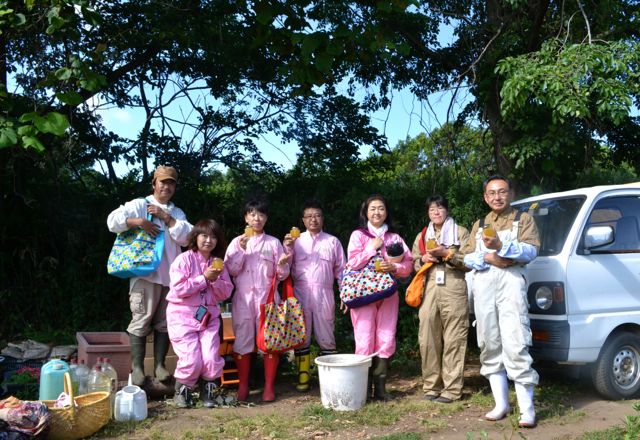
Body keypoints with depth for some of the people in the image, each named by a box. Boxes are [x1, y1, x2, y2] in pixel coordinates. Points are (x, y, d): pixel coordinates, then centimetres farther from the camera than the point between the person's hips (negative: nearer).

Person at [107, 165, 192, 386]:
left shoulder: (177, 212, 16)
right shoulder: (139, 205, 4)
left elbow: (187, 237, 0)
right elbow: (113, 220, -7)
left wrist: (165, 217, -5)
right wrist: (140, 222, -17)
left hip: (170, 275, 4)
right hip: (145, 273, -4)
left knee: (164, 322, 8)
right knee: (141, 321, -4)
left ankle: (159, 365, 16)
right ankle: (137, 368, 3)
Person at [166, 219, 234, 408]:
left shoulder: (218, 262, 8)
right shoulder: (184, 259, -8)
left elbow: (226, 292, 5)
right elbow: (178, 289, -17)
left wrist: (215, 280, -13)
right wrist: (204, 278, -16)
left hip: (209, 316, 4)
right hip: (183, 315, -4)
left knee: (211, 359, -11)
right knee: (191, 360, -11)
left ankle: (208, 390, 17)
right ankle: (182, 390, 18)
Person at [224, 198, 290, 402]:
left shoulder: (274, 242, 7)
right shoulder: (237, 242, 8)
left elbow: (281, 275, 6)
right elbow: (230, 271, -2)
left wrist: (283, 264, -16)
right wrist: (241, 249, -11)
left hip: (267, 297, 0)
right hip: (243, 298, 0)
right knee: (242, 340, 2)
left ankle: (269, 386, 9)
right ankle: (243, 385, 14)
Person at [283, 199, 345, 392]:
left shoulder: (333, 241, 8)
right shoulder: (296, 240, 7)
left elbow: (340, 270, 9)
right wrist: (287, 248, -10)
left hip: (324, 295, 0)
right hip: (301, 294, 1)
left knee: (326, 337, 5)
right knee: (301, 337, 6)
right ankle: (302, 377, 14)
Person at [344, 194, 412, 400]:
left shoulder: (394, 238, 13)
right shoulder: (358, 235, 4)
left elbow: (408, 265, 7)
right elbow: (352, 263, -8)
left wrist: (394, 267, -12)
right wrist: (372, 247, -8)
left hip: (388, 294, 3)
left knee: (386, 340, 1)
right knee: (365, 341, -6)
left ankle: (380, 386, 10)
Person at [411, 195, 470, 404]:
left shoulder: (460, 232, 10)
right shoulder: (422, 236, 22)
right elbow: (413, 263, 22)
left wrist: (447, 253, -9)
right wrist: (423, 259, 1)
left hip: (453, 289, -4)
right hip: (429, 290, 4)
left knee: (453, 340, -7)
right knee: (427, 338, 0)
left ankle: (452, 388, -2)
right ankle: (431, 385, 9)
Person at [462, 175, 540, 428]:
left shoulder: (523, 219, 13)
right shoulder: (479, 225, 25)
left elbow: (532, 250, -3)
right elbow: (466, 257, 13)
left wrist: (502, 246, -18)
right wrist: (488, 257, -7)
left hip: (510, 279, -4)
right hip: (482, 283, 5)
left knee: (515, 343, -13)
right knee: (490, 345, 4)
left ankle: (527, 408, -9)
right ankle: (501, 404, 11)